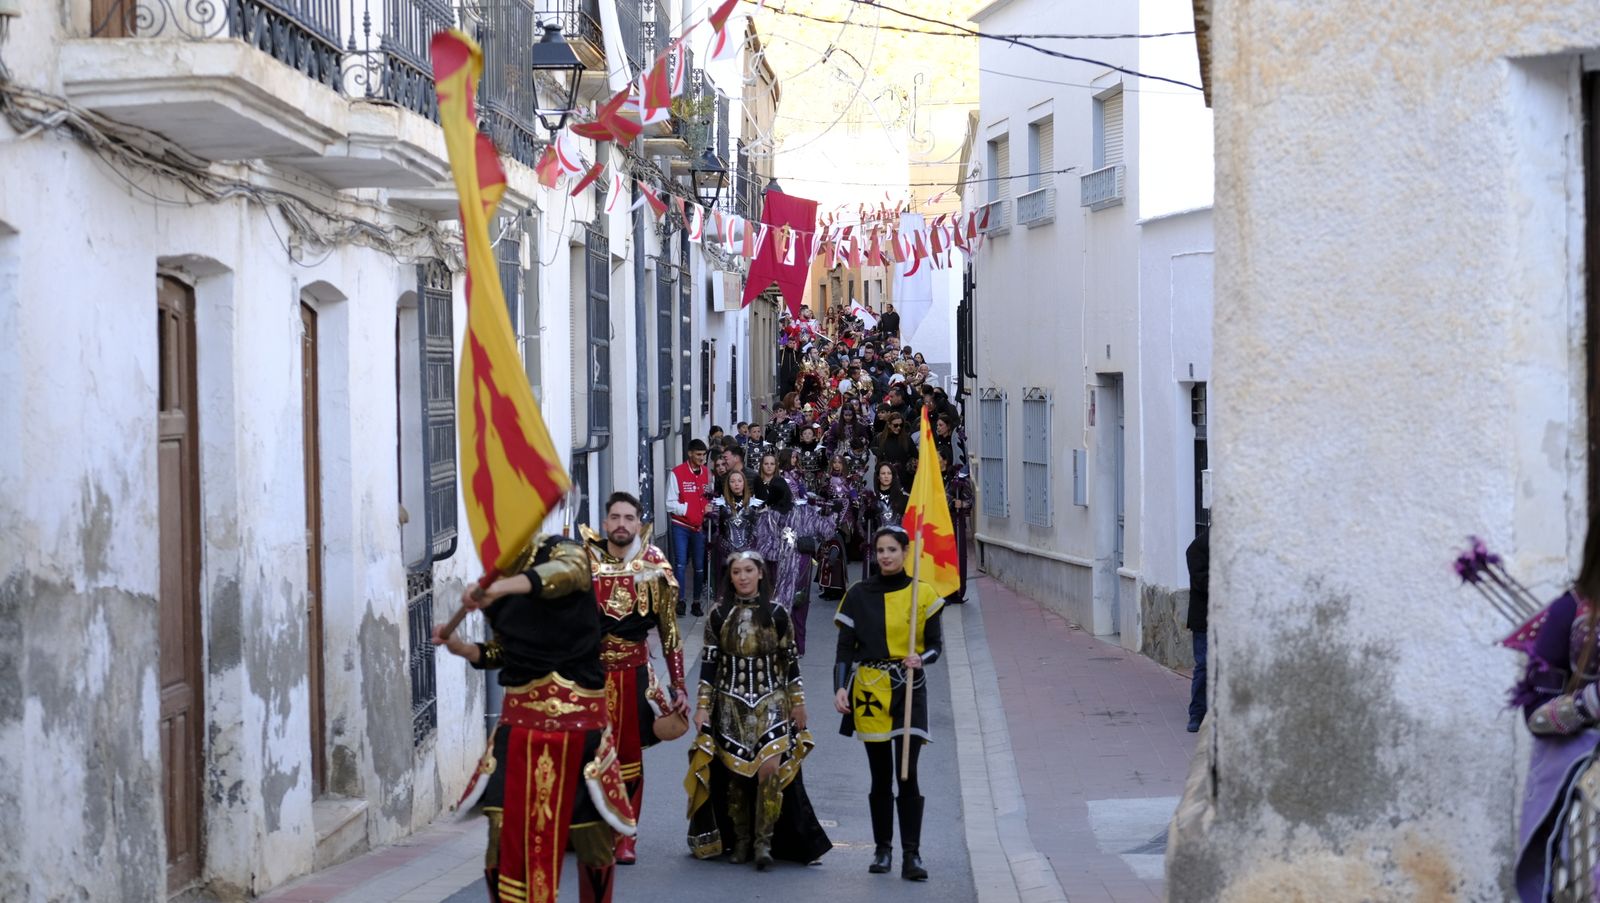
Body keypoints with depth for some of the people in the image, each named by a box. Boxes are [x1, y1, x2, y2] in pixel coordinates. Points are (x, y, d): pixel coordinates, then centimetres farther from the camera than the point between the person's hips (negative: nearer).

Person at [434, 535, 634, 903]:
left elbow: (568, 572, -32)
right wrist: (461, 647, 2)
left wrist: (502, 588, -47)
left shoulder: (560, 552, -6)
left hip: (578, 716, -4)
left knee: (593, 833, 5)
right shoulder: (497, 583, 12)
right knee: (505, 832, -3)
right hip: (521, 715, 4)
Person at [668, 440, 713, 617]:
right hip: (681, 526, -3)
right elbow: (671, 503, -7)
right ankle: (679, 600, -2)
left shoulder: (708, 473, 7)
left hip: (700, 527, 4)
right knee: (680, 564, -7)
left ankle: (697, 602, 14)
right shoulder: (677, 473, -6)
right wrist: (687, 509, -18)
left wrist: (708, 512, -2)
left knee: (699, 566, 6)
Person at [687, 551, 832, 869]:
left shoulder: (777, 614, 2)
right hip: (731, 705, 1)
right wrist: (702, 707, 0)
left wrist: (798, 702, 6)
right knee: (735, 773, 3)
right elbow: (709, 663, 3)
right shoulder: (719, 616, 2)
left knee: (771, 768, -15)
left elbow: (790, 661, 6)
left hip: (771, 702, -1)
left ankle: (764, 842, -10)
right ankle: (741, 841, 14)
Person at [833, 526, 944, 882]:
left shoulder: (921, 593, 2)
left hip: (909, 689, -1)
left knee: (908, 774, -8)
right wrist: (840, 688, -10)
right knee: (880, 776, 7)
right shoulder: (858, 595, 3)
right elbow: (844, 648, 2)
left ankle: (912, 854, -8)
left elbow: (936, 644, 4)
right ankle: (882, 849, 16)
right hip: (870, 691, 1)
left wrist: (920, 658, -18)